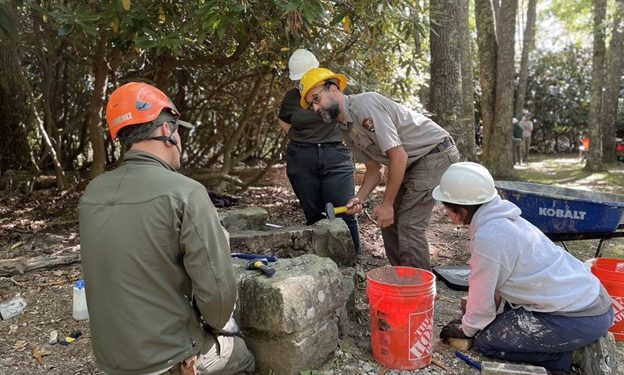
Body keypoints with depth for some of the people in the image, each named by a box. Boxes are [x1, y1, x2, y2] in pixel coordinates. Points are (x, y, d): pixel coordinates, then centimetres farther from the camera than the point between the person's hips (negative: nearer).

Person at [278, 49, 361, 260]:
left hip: (336, 156, -2)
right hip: (302, 160, 2)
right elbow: (283, 122, 23)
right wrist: (300, 140, 11)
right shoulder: (291, 98, 7)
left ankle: (355, 258, 6)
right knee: (313, 215, 7)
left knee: (344, 212, -7)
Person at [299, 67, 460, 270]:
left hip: (437, 152, -9)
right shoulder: (346, 130, 7)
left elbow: (399, 156, -25)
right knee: (389, 221, 8)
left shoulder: (365, 104, -22)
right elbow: (374, 169, 11)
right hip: (414, 163, 9)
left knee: (408, 224, -13)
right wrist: (359, 198, -6)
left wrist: (387, 204, -18)